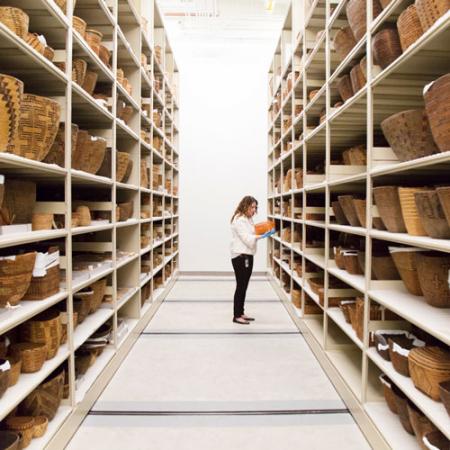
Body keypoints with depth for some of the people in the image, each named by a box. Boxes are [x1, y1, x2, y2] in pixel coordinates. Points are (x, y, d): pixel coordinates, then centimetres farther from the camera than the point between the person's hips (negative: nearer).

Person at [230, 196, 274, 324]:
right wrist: (259, 236, -25)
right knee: (241, 286, -5)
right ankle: (236, 316, 4)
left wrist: (260, 233, 3)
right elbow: (246, 238, -19)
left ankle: (241, 313, 23)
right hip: (240, 256, -10)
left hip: (247, 255, 10)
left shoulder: (248, 219, 18)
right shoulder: (239, 219, -13)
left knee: (244, 286, 13)